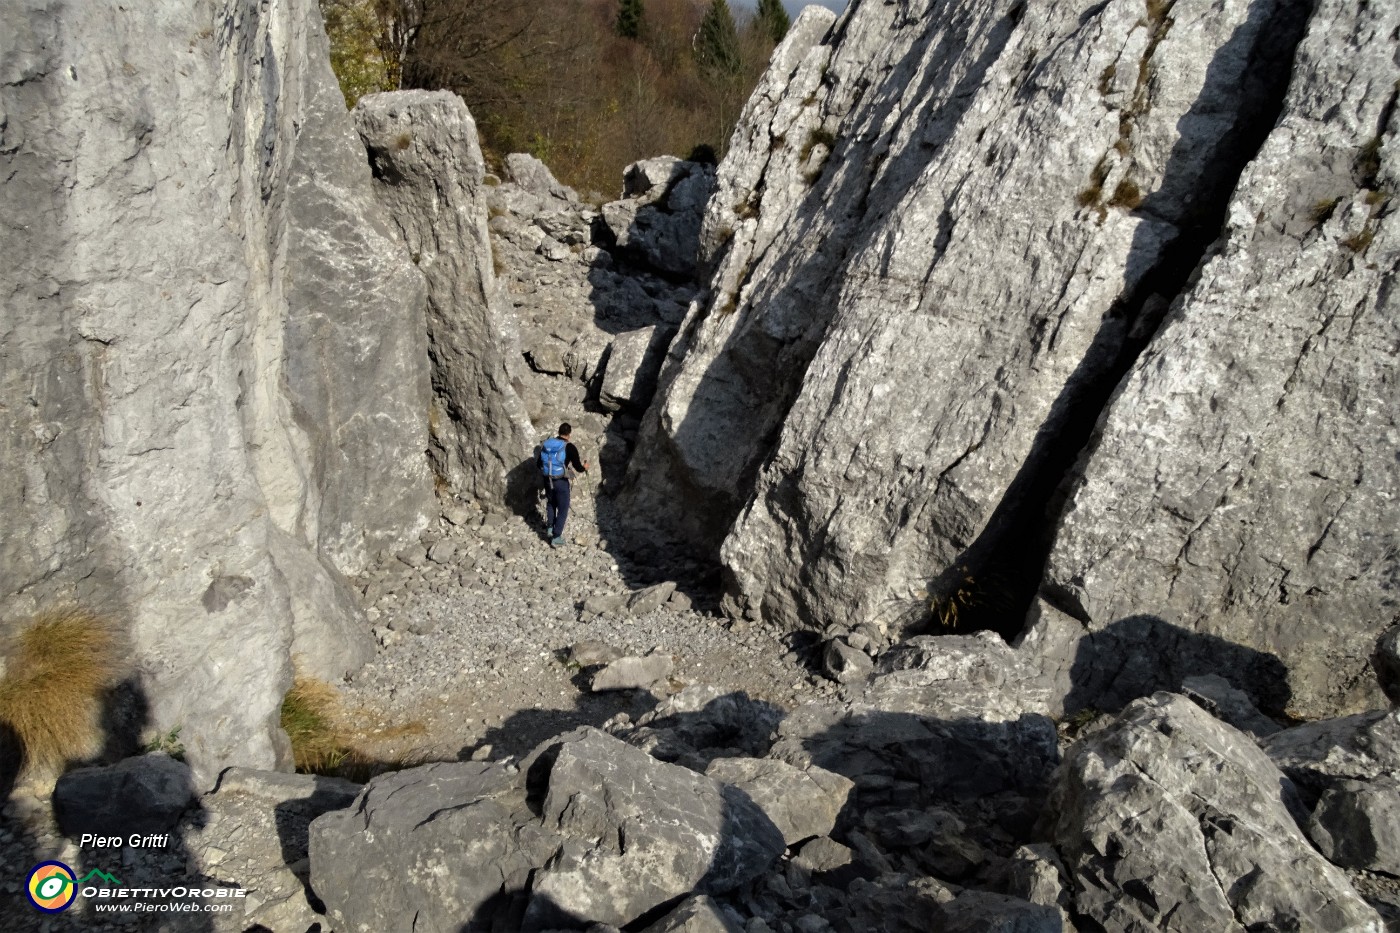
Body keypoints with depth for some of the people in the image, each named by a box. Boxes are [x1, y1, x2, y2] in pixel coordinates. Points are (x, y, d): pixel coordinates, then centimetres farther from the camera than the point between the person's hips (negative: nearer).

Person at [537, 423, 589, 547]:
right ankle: (556, 538, 9)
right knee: (563, 510, 8)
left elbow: (539, 463, 8)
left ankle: (549, 528, 38)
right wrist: (584, 467, 8)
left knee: (550, 504, 30)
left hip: (547, 480, 5)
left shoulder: (546, 444, 0)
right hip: (561, 482, -5)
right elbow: (578, 467, -15)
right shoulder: (569, 448, -16)